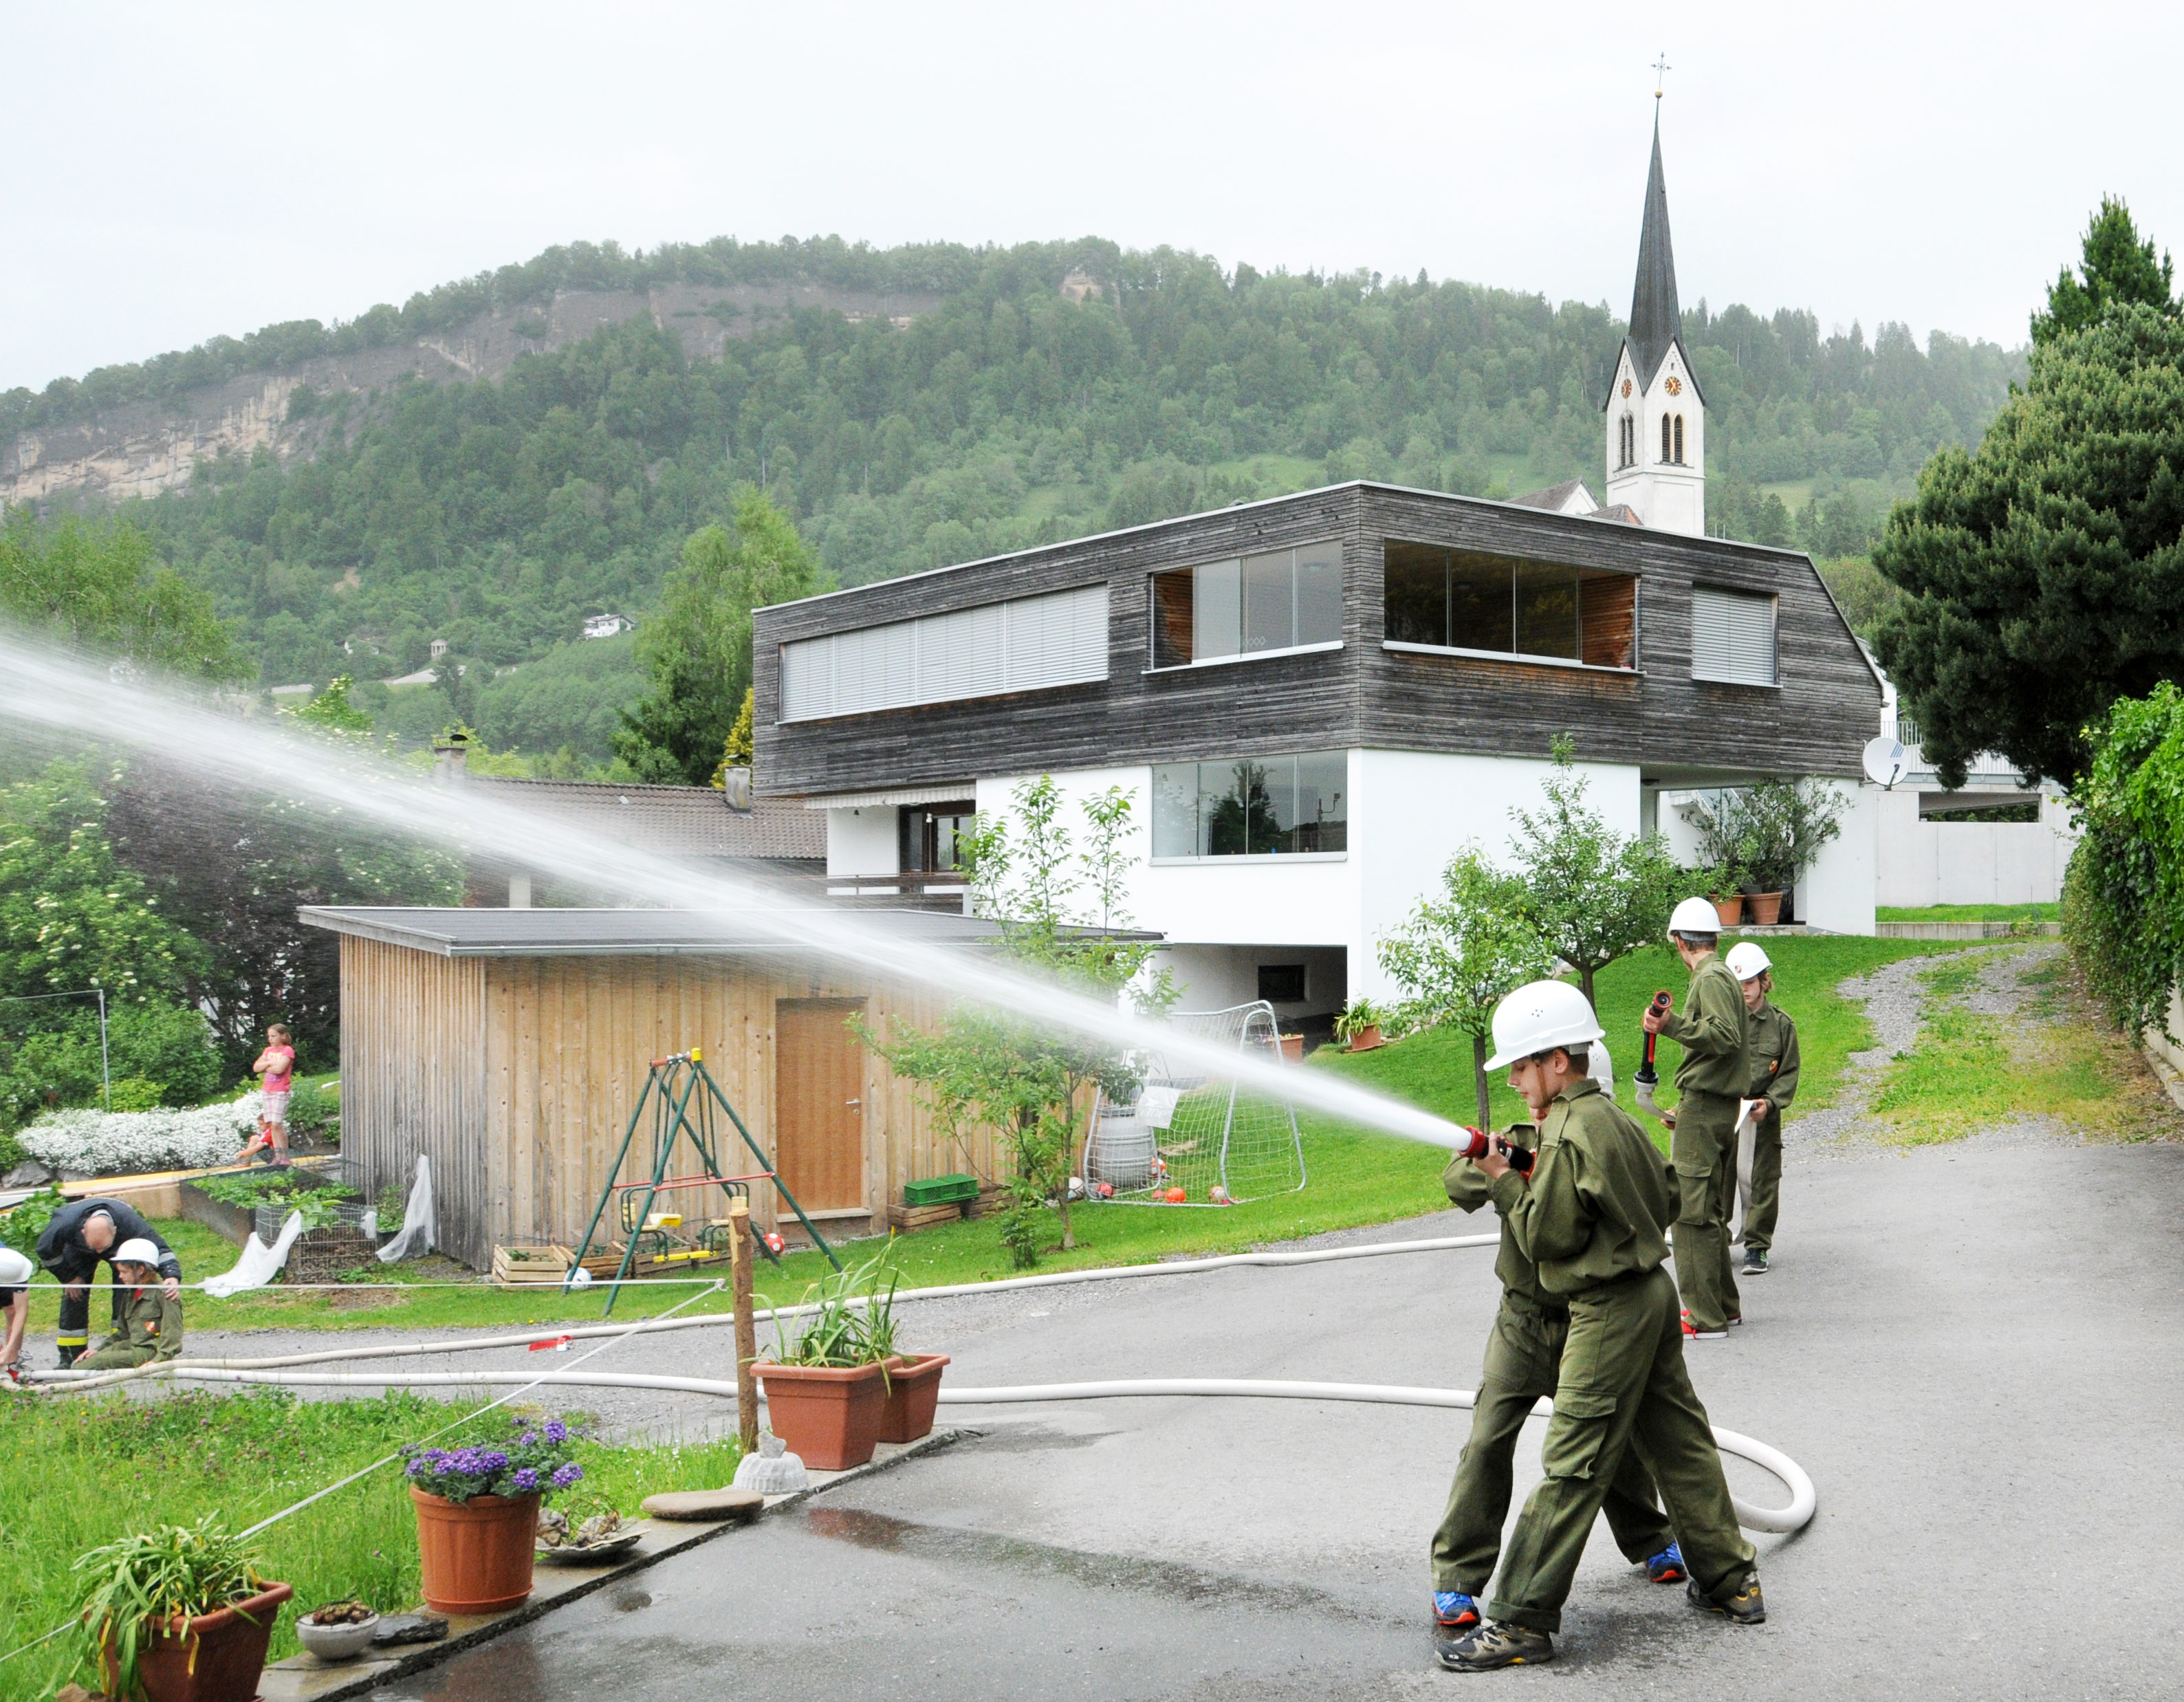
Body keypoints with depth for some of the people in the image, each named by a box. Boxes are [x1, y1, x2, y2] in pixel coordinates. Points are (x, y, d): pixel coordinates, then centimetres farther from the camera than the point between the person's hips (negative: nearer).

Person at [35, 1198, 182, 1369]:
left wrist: (172, 1276, -59)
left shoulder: (130, 1223, -45)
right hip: (79, 1251, 1)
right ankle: (70, 1358, 2)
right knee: (73, 1294, -7)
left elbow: (160, 1248, -41)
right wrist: (68, 1277, -13)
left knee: (125, 1291, -18)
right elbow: (46, 1251, -21)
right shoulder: (66, 1225, -42)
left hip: (121, 1248, -1)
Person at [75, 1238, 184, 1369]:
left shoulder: (163, 1294, -8)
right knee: (78, 1364, -12)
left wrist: (159, 1360, -25)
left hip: (150, 1353, -9)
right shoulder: (129, 1295, 21)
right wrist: (98, 1350, 12)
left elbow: (172, 1332, -15)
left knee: (98, 1362, -27)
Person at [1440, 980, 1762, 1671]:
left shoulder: (1569, 1137, -19)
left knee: (1571, 1466, -7)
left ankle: (1521, 1621, -3)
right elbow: (1668, 1195, 17)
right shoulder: (1613, 1115, 10)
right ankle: (1730, 1579, 29)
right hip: (1652, 1289, 10)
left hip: (1610, 1309, -10)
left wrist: (1506, 1182, -4)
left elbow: (1546, 1238, -16)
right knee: (1678, 1439, 19)